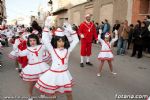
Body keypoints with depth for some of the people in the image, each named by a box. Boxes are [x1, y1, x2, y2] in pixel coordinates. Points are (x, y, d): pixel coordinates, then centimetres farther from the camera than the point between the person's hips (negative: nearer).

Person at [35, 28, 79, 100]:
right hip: (54, 74, -1)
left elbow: (76, 40, -1)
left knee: (69, 93, 15)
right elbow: (45, 40, -14)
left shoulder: (67, 50, -2)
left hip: (64, 74, 2)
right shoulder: (52, 50, -7)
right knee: (53, 93, 16)